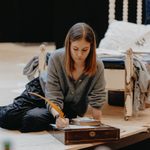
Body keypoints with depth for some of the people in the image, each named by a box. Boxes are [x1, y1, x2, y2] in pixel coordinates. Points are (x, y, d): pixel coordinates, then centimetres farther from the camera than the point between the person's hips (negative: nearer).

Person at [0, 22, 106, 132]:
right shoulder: (56, 58, -29)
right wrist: (58, 116, -47)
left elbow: (97, 103, -14)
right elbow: (53, 97, -29)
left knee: (33, 119, -25)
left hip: (70, 108, 0)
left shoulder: (98, 66, -27)